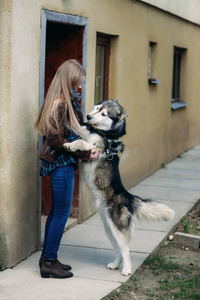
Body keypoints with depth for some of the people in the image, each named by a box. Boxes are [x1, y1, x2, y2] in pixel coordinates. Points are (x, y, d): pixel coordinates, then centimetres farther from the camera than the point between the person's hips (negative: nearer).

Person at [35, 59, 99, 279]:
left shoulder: (68, 102, 11)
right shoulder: (61, 104, -19)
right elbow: (57, 140, -22)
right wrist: (84, 154, -18)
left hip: (62, 163, 10)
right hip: (61, 163, -10)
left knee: (57, 210, 15)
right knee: (62, 212, -2)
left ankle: (47, 257, 24)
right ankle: (49, 262, 7)